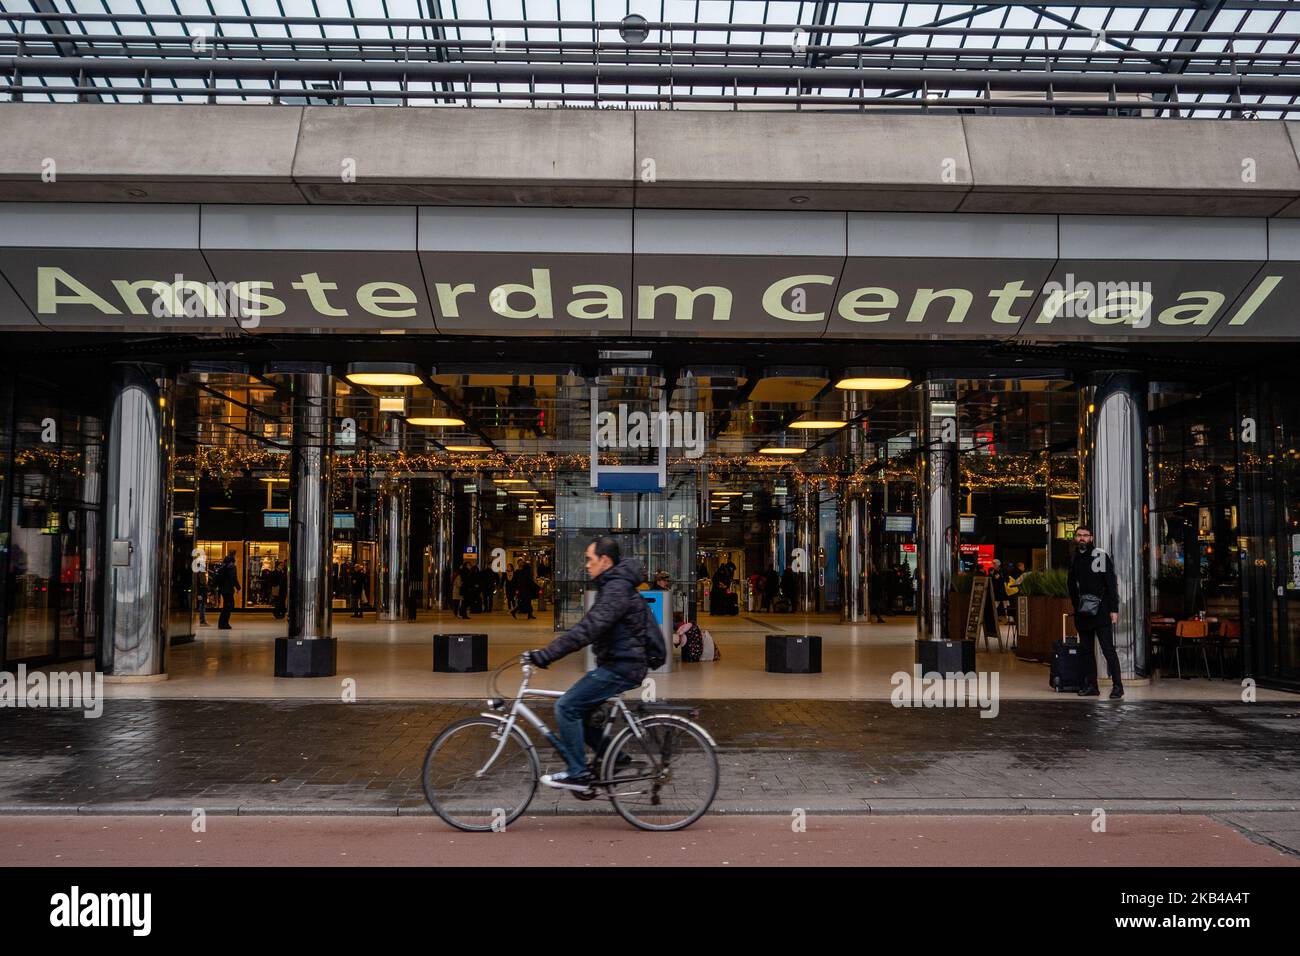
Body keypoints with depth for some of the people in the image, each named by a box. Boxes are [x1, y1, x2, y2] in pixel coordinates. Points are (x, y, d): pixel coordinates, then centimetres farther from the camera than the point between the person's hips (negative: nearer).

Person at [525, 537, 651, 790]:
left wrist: (546, 655, -29)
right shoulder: (613, 585, 15)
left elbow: (588, 629, -28)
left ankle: (577, 774, -3)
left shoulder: (617, 589, -19)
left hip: (620, 668, -10)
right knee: (578, 709, 13)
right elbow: (589, 627, 21)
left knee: (567, 707, -10)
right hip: (617, 663, 10)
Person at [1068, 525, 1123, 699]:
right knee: (1087, 650, 8)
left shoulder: (1100, 556, -4)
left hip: (1101, 612, -6)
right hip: (1082, 613, 6)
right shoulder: (1074, 559, 14)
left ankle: (1117, 686, -4)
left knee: (1108, 649, -8)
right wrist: (1076, 606, 14)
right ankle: (1091, 685, 14)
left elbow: (1111, 584, -8)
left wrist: (1114, 609, -13)